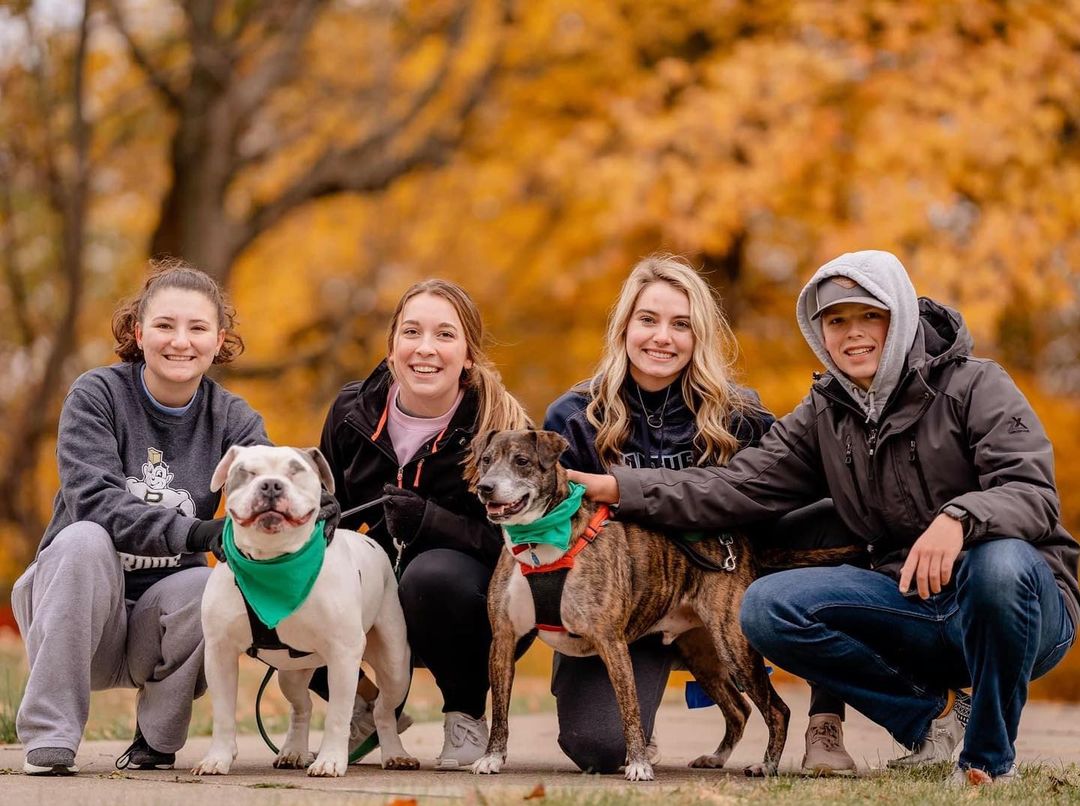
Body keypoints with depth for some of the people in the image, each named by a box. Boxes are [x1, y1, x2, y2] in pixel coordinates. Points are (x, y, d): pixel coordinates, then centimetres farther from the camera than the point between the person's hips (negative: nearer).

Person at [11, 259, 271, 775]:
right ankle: (48, 739, -28)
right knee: (85, 541, -32)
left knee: (209, 585, -30)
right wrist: (193, 533, -36)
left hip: (161, 612, 2)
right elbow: (92, 501, -22)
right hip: (82, 602, -2)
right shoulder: (96, 395, -7)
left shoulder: (231, 419, 1)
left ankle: (157, 739, -7)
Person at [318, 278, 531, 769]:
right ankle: (371, 707, 6)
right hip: (382, 585, 4)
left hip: (471, 603, -4)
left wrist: (429, 520, -32)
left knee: (432, 574, -37)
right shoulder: (353, 411, -2)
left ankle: (467, 714, -9)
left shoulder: (501, 426, -14)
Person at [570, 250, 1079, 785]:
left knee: (1000, 562, -40)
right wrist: (616, 488, -11)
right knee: (767, 608, -16)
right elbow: (738, 487, 0)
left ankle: (990, 760, -16)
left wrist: (959, 518, -41)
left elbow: (1034, 493, -19)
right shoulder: (824, 415, 9)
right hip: (910, 606, 4)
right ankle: (930, 711, 1)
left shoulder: (975, 387, -7)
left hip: (1021, 601, -4)